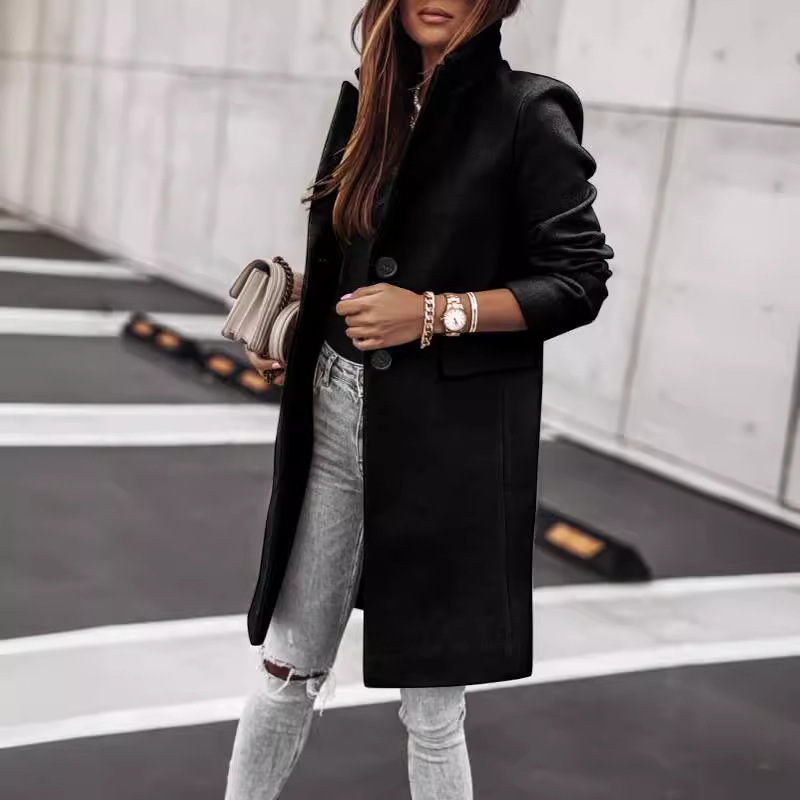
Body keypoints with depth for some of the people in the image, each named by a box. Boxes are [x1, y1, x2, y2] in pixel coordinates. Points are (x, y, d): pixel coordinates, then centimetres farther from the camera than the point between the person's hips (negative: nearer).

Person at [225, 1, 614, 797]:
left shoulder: (528, 113, -8)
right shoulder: (370, 100, 10)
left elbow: (579, 281, -9)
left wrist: (435, 313, -18)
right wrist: (290, 301, 3)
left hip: (447, 432, -5)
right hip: (336, 412, 5)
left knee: (432, 706, 6)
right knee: (288, 669, 13)